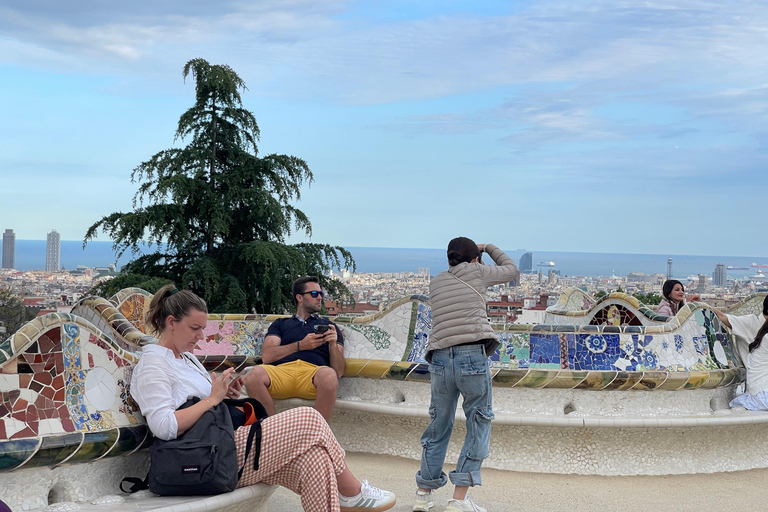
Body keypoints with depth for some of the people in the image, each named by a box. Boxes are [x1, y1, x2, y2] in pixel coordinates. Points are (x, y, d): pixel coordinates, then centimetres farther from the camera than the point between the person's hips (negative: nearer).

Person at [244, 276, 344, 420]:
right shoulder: (281, 324, 30)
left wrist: (333, 345, 0)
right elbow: (266, 356, 9)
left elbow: (339, 372, 18)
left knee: (328, 376, -38)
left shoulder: (329, 326, 30)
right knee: (255, 375, -34)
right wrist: (300, 345, 0)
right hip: (281, 370, 0)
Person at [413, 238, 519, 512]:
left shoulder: (436, 282, 19)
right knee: (479, 425, 6)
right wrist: (488, 247, 37)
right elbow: (512, 269, 24)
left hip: (440, 359, 4)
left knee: (439, 425, 17)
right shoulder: (476, 272, 8)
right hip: (473, 356, -4)